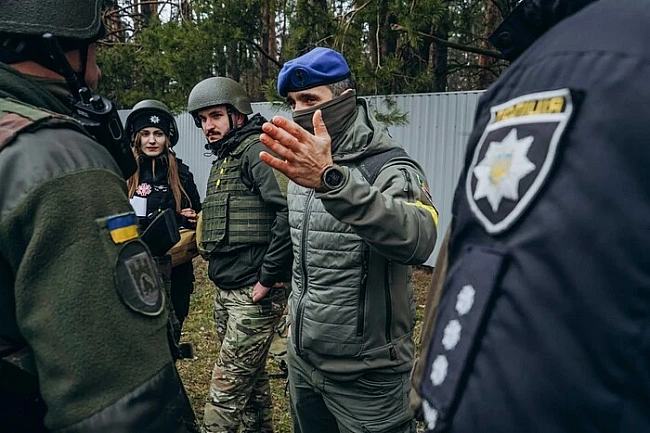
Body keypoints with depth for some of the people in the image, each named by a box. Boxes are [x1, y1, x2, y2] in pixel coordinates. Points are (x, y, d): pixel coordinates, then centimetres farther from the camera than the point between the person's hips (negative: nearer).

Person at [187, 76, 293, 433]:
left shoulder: (256, 150, -13)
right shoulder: (223, 158, 16)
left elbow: (290, 211, -27)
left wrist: (268, 277, -22)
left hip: (253, 293, -9)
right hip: (226, 292, 9)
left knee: (226, 389, -1)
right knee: (251, 379, 20)